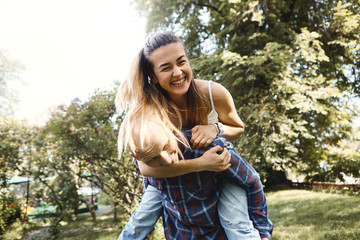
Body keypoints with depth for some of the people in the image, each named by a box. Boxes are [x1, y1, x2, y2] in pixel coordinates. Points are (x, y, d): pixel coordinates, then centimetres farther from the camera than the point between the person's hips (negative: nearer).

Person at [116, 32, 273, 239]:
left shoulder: (214, 93, -26)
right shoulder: (146, 108, -30)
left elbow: (238, 129, -7)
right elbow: (145, 166, -37)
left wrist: (216, 129, -29)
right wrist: (200, 164, -46)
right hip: (175, 184, 0)